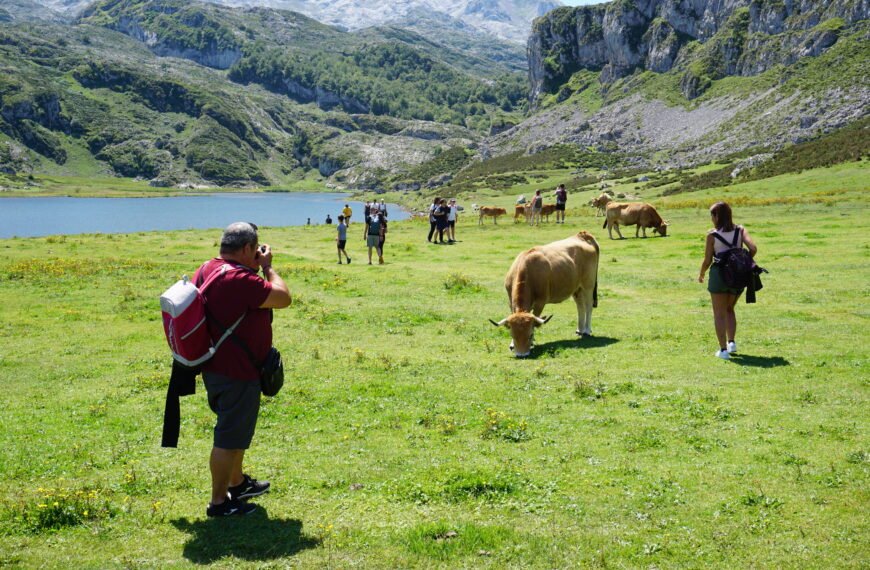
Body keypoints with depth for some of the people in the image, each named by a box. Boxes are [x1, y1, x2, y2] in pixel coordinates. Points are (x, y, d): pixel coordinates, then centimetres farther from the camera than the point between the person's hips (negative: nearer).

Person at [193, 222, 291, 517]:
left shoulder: (206, 270, 5)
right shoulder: (240, 280, -27)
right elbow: (283, 298, -19)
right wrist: (267, 266, -10)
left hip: (215, 367, 10)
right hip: (236, 374, -10)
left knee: (236, 429, 26)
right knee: (230, 437, 2)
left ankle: (237, 482, 43)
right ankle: (219, 502, 13)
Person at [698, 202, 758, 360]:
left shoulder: (712, 235, -8)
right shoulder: (740, 231, 0)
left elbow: (707, 260, -6)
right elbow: (753, 248, -12)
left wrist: (701, 275, 12)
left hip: (719, 275, -4)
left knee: (719, 313, 6)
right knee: (729, 309, 26)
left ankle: (723, 350, 3)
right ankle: (732, 342, 20)